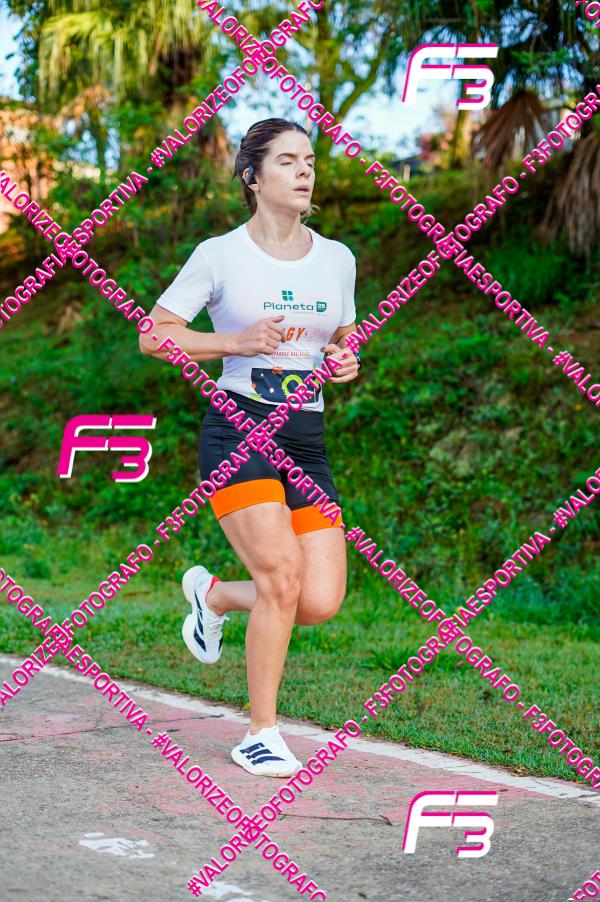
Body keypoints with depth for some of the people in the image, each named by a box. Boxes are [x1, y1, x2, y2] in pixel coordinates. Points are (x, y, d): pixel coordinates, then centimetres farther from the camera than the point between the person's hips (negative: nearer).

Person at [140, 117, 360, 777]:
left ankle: (213, 594, 26)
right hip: (238, 431, -5)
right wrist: (236, 341, -13)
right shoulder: (219, 255, -2)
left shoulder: (337, 259, 11)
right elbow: (154, 335, 1)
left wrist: (345, 361, 0)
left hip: (306, 442, 5)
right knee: (282, 577, -19)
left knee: (322, 601, -6)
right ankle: (260, 735, -1)